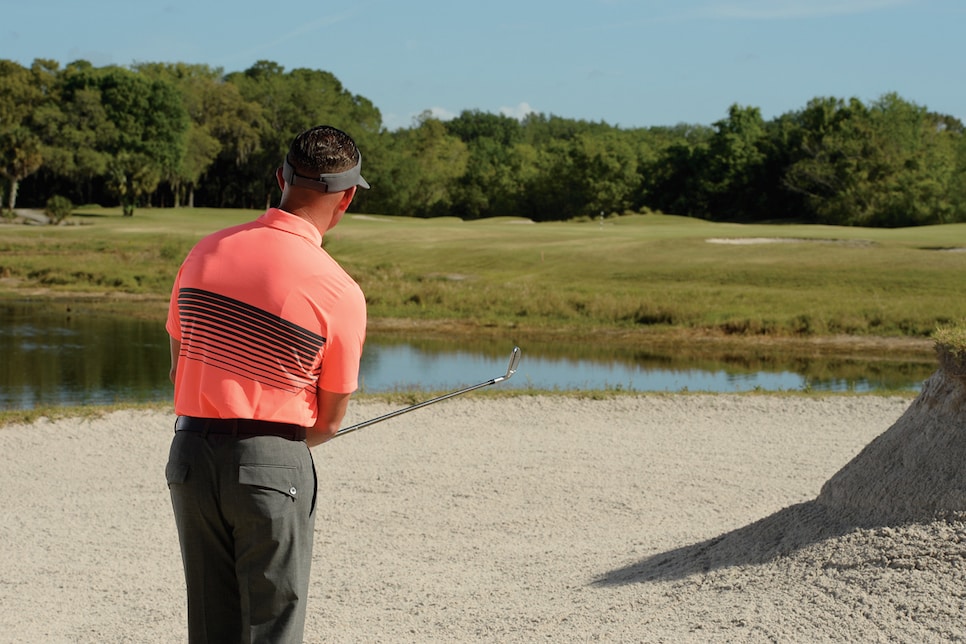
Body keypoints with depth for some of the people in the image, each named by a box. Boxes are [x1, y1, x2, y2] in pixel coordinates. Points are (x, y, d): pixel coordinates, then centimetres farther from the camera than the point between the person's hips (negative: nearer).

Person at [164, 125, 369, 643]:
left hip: (191, 459, 5)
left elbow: (179, 369, 12)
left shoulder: (206, 252, 2)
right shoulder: (340, 293, -11)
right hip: (274, 467, -5)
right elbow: (329, 421, -1)